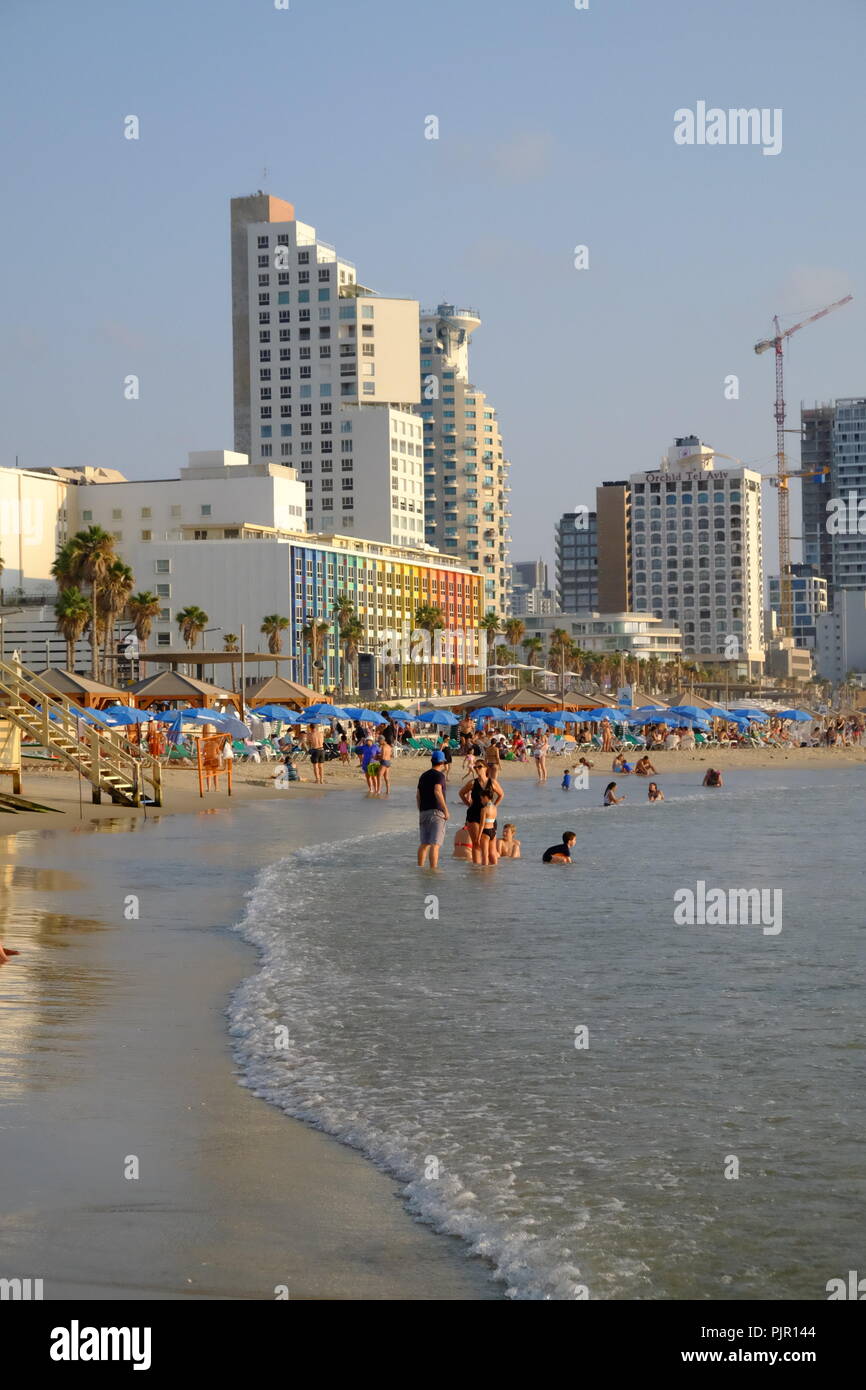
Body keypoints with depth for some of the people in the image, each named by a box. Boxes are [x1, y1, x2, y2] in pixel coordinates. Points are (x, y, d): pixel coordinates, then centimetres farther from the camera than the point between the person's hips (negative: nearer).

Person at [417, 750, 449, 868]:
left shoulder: (423, 775, 15)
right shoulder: (439, 775, -6)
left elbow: (418, 795, 17)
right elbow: (437, 791, -21)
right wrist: (445, 810, -17)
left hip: (423, 812, 7)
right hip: (436, 812, -7)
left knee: (424, 843, 13)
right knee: (435, 844, -10)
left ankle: (420, 867, 12)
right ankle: (433, 869, -16)